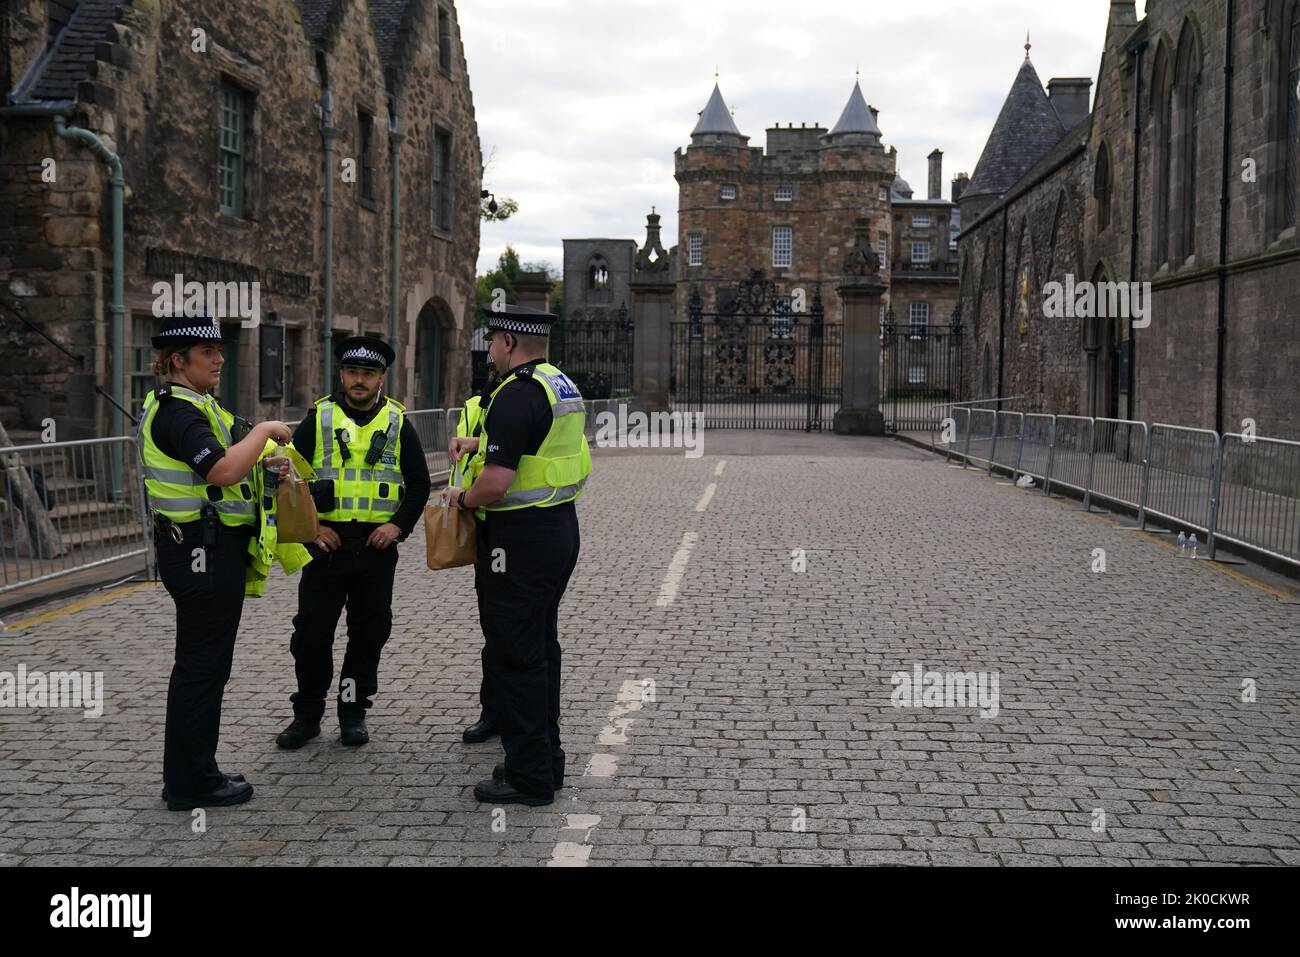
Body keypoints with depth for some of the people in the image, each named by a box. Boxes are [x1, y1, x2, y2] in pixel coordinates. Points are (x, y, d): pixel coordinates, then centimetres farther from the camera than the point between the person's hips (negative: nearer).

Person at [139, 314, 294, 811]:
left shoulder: (189, 406, 16)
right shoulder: (178, 411, -17)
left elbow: (219, 467, 24)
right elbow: (223, 472, -30)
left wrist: (261, 458, 11)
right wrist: (264, 430, -18)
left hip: (206, 550, 11)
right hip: (205, 551, -11)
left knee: (199, 663, 16)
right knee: (202, 665, -2)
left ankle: (187, 775, 26)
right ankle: (192, 782, 7)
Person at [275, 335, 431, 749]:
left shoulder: (398, 423, 5)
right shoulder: (319, 418, 3)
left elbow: (419, 483, 9)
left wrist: (399, 525, -5)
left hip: (377, 545, 1)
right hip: (326, 543, -1)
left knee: (369, 632, 7)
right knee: (312, 632, 3)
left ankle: (353, 712, 21)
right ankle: (307, 714, 17)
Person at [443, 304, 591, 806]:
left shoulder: (516, 395, -19)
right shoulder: (563, 386, 12)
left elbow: (497, 480, -26)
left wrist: (463, 498, -7)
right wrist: (479, 443, 25)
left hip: (520, 538, -10)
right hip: (561, 525, 10)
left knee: (516, 656, -1)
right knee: (542, 647, 18)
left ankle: (529, 777, 6)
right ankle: (547, 760, 28)